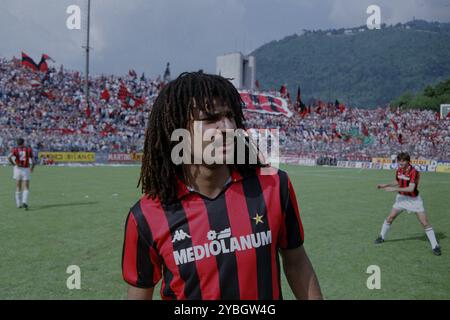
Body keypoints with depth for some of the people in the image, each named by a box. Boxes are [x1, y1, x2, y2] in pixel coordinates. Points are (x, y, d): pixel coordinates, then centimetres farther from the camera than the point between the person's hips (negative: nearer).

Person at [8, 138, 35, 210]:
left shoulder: (15, 149, 2)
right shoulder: (29, 149, 1)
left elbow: (9, 157, -17)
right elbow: (33, 161, -3)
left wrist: (13, 164, -4)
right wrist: (32, 168, 14)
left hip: (18, 169, 2)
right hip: (26, 170, -2)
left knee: (18, 187, 16)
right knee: (26, 188, 1)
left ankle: (19, 204, 20)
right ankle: (25, 202, -21)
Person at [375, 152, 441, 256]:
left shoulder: (414, 172, -23)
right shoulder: (399, 171, -1)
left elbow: (411, 188, -31)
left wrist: (394, 189, -29)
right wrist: (386, 185, 4)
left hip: (414, 199, -5)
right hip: (401, 198, 6)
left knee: (425, 223, -6)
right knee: (390, 218, 6)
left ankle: (435, 246, 4)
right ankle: (382, 237, 26)